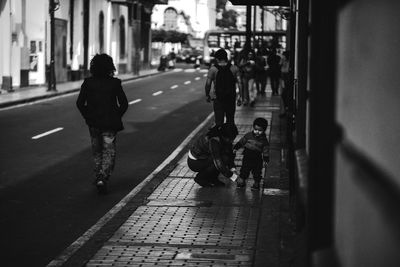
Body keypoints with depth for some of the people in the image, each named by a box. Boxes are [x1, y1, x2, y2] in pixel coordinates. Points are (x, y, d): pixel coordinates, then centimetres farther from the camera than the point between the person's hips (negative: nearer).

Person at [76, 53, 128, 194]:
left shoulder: (88, 82, -4)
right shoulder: (114, 83, -7)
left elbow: (80, 103, -5)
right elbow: (124, 103, -6)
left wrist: (87, 117, 7)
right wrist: (117, 117, 7)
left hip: (93, 123, 2)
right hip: (110, 124, -2)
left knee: (97, 152, 19)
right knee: (109, 153, 3)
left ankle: (99, 177, 25)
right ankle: (102, 178, -14)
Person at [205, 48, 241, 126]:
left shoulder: (213, 69, -7)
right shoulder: (234, 68, -1)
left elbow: (208, 84, -7)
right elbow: (239, 83, -6)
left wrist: (207, 95, 7)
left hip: (217, 99, -2)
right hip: (231, 98, 2)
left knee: (219, 121, 0)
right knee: (230, 120, 15)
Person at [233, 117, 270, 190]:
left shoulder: (264, 140, -8)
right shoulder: (248, 135, -6)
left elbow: (266, 150, -4)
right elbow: (241, 142, 3)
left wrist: (266, 159, -7)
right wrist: (236, 148, -3)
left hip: (257, 159, -1)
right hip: (247, 157, 1)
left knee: (257, 172, 9)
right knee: (244, 170, 13)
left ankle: (256, 183, 28)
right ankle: (241, 181, 31)